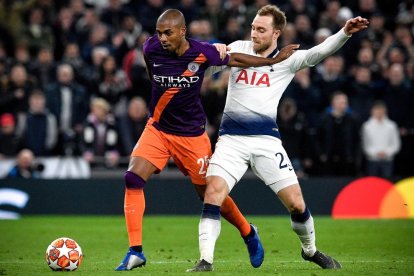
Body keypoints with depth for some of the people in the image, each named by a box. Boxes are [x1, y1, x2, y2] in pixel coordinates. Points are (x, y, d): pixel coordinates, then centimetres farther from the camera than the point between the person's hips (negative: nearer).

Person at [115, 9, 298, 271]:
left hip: (192, 134, -2)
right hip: (157, 129, 2)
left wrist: (275, 60, 5)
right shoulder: (151, 49, -12)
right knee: (133, 178, -19)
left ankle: (248, 233, 36)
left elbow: (234, 59, 1)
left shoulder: (202, 53, -17)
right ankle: (135, 252, -14)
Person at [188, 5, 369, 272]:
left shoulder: (287, 60, 2)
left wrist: (345, 33, -27)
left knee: (297, 204, -3)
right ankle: (205, 262, -15)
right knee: (213, 194, -19)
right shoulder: (238, 49, 9)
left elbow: (319, 52, -11)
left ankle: (310, 250, 25)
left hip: (266, 140, -1)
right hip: (232, 139, 1)